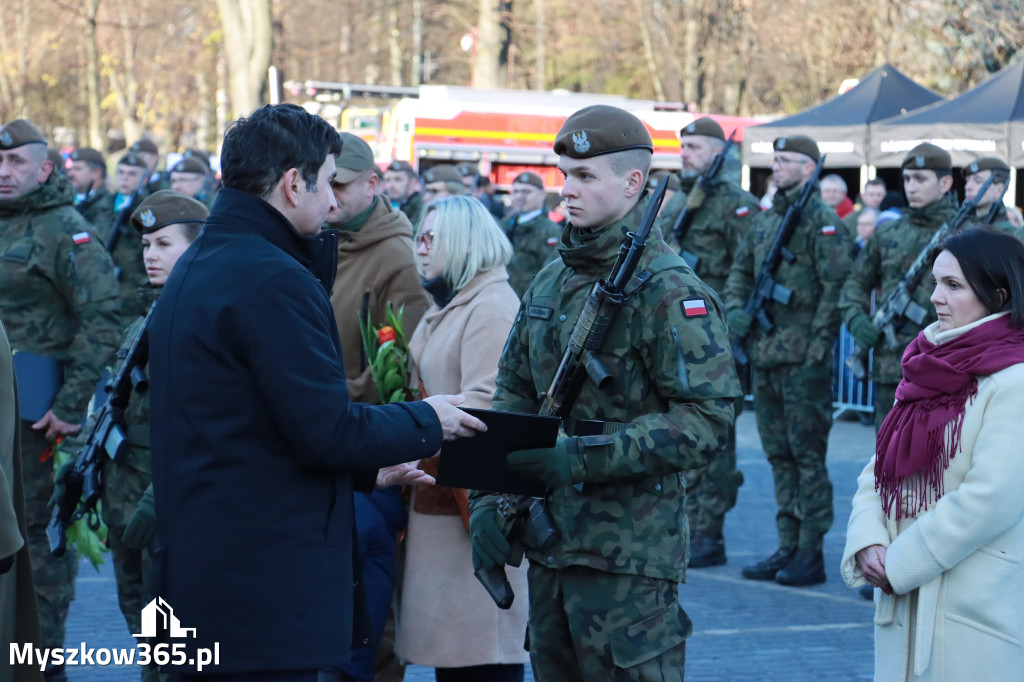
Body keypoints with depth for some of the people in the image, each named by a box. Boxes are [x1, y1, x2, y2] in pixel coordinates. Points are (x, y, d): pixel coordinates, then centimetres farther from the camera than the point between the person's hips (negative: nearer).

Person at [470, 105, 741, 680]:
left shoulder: (669, 290, -11)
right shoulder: (553, 280, 13)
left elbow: (708, 418, -18)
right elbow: (514, 396, 17)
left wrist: (581, 458, -23)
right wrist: (488, 502, 5)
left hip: (628, 554, -7)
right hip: (550, 545, 7)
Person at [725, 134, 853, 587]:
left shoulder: (822, 221, -8)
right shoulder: (764, 222, 15)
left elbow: (836, 288, -13)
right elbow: (740, 271, 23)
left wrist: (817, 349, -17)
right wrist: (736, 308, 3)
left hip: (802, 358, -8)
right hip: (764, 355, 8)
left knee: (808, 455, -3)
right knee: (779, 455, 11)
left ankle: (811, 554, 1)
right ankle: (788, 548, 18)